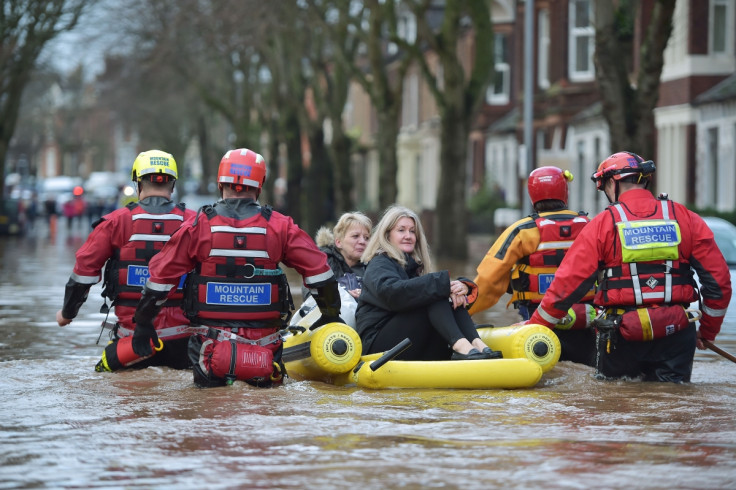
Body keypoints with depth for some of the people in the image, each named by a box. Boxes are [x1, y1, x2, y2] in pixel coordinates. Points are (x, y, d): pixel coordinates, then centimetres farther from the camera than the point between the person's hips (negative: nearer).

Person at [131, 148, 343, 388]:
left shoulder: (198, 226, -2)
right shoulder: (279, 226, -1)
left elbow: (161, 274, 2)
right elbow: (318, 269, 2)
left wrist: (143, 322, 13)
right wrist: (331, 314, 17)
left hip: (211, 335, 0)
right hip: (263, 338, 0)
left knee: (208, 377, 14)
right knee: (269, 378, 16)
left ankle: (217, 365, -13)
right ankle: (260, 365, -11)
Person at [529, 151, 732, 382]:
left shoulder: (602, 223, -1)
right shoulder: (685, 218, 5)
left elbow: (567, 284, -3)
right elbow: (718, 279, 6)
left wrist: (534, 327, 7)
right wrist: (707, 332, 19)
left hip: (621, 337, -2)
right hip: (676, 336, 2)